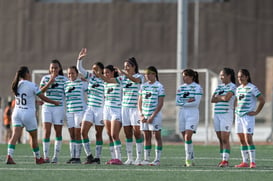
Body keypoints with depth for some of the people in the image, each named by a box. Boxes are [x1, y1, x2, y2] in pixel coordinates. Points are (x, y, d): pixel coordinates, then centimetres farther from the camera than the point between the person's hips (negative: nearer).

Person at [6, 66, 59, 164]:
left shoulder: (16, 85, 7)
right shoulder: (31, 85, -10)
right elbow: (43, 97, -4)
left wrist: (36, 102, 33)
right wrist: (54, 102, 11)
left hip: (17, 112, 4)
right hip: (28, 114, -4)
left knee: (15, 135, -7)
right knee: (33, 137, 13)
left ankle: (9, 156, -26)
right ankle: (38, 158, 27)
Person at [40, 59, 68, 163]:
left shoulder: (64, 79, 3)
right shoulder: (45, 78, 5)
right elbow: (40, 91, -5)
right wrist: (49, 82, -15)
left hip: (59, 107, 0)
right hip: (47, 107, 0)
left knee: (58, 132, 2)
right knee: (46, 131, -9)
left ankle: (56, 156, 12)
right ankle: (46, 156, -6)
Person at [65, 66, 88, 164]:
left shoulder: (82, 83, -1)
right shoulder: (66, 84, 12)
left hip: (80, 110, -5)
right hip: (69, 111, 5)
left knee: (77, 134, -6)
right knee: (72, 135, 5)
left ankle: (78, 157, -3)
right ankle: (72, 157, 7)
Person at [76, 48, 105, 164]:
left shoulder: (105, 81, -4)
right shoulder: (90, 77, 8)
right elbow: (80, 69, 1)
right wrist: (80, 58, -13)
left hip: (100, 109, -4)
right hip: (90, 108, 4)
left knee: (99, 134, 3)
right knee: (83, 131, -7)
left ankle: (97, 157, 9)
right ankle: (89, 156, 0)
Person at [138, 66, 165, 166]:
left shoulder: (159, 86, -5)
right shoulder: (143, 86, 11)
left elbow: (160, 103, -8)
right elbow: (139, 101, 13)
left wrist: (152, 116, -13)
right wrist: (141, 115, 0)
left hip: (155, 115, -5)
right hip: (144, 115, 5)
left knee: (157, 135, -2)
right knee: (146, 136, 7)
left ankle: (157, 159, -2)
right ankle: (146, 159, 10)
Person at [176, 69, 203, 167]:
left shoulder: (197, 87, -3)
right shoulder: (181, 88, 13)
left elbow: (196, 102, -13)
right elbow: (177, 102, 5)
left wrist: (183, 103, -8)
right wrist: (188, 101, -10)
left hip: (192, 113, -6)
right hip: (182, 113, 6)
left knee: (188, 136, -17)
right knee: (185, 138, 5)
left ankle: (188, 159, -10)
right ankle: (191, 160, 13)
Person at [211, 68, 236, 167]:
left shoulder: (232, 86, -3)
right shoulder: (219, 86, 17)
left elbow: (226, 97, -18)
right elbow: (212, 99, 8)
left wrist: (218, 96, -1)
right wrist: (222, 98, -6)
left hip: (227, 114, -7)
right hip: (217, 114, 7)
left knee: (225, 139, -10)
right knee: (220, 139, 7)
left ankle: (226, 160, -12)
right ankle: (222, 159, 10)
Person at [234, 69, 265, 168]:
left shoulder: (252, 88, -7)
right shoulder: (238, 89, 15)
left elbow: (262, 100, -8)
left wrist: (256, 112, -9)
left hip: (248, 116, -7)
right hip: (239, 116, 7)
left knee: (248, 139, -14)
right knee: (242, 140, 6)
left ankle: (253, 162, -13)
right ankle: (244, 162, 10)